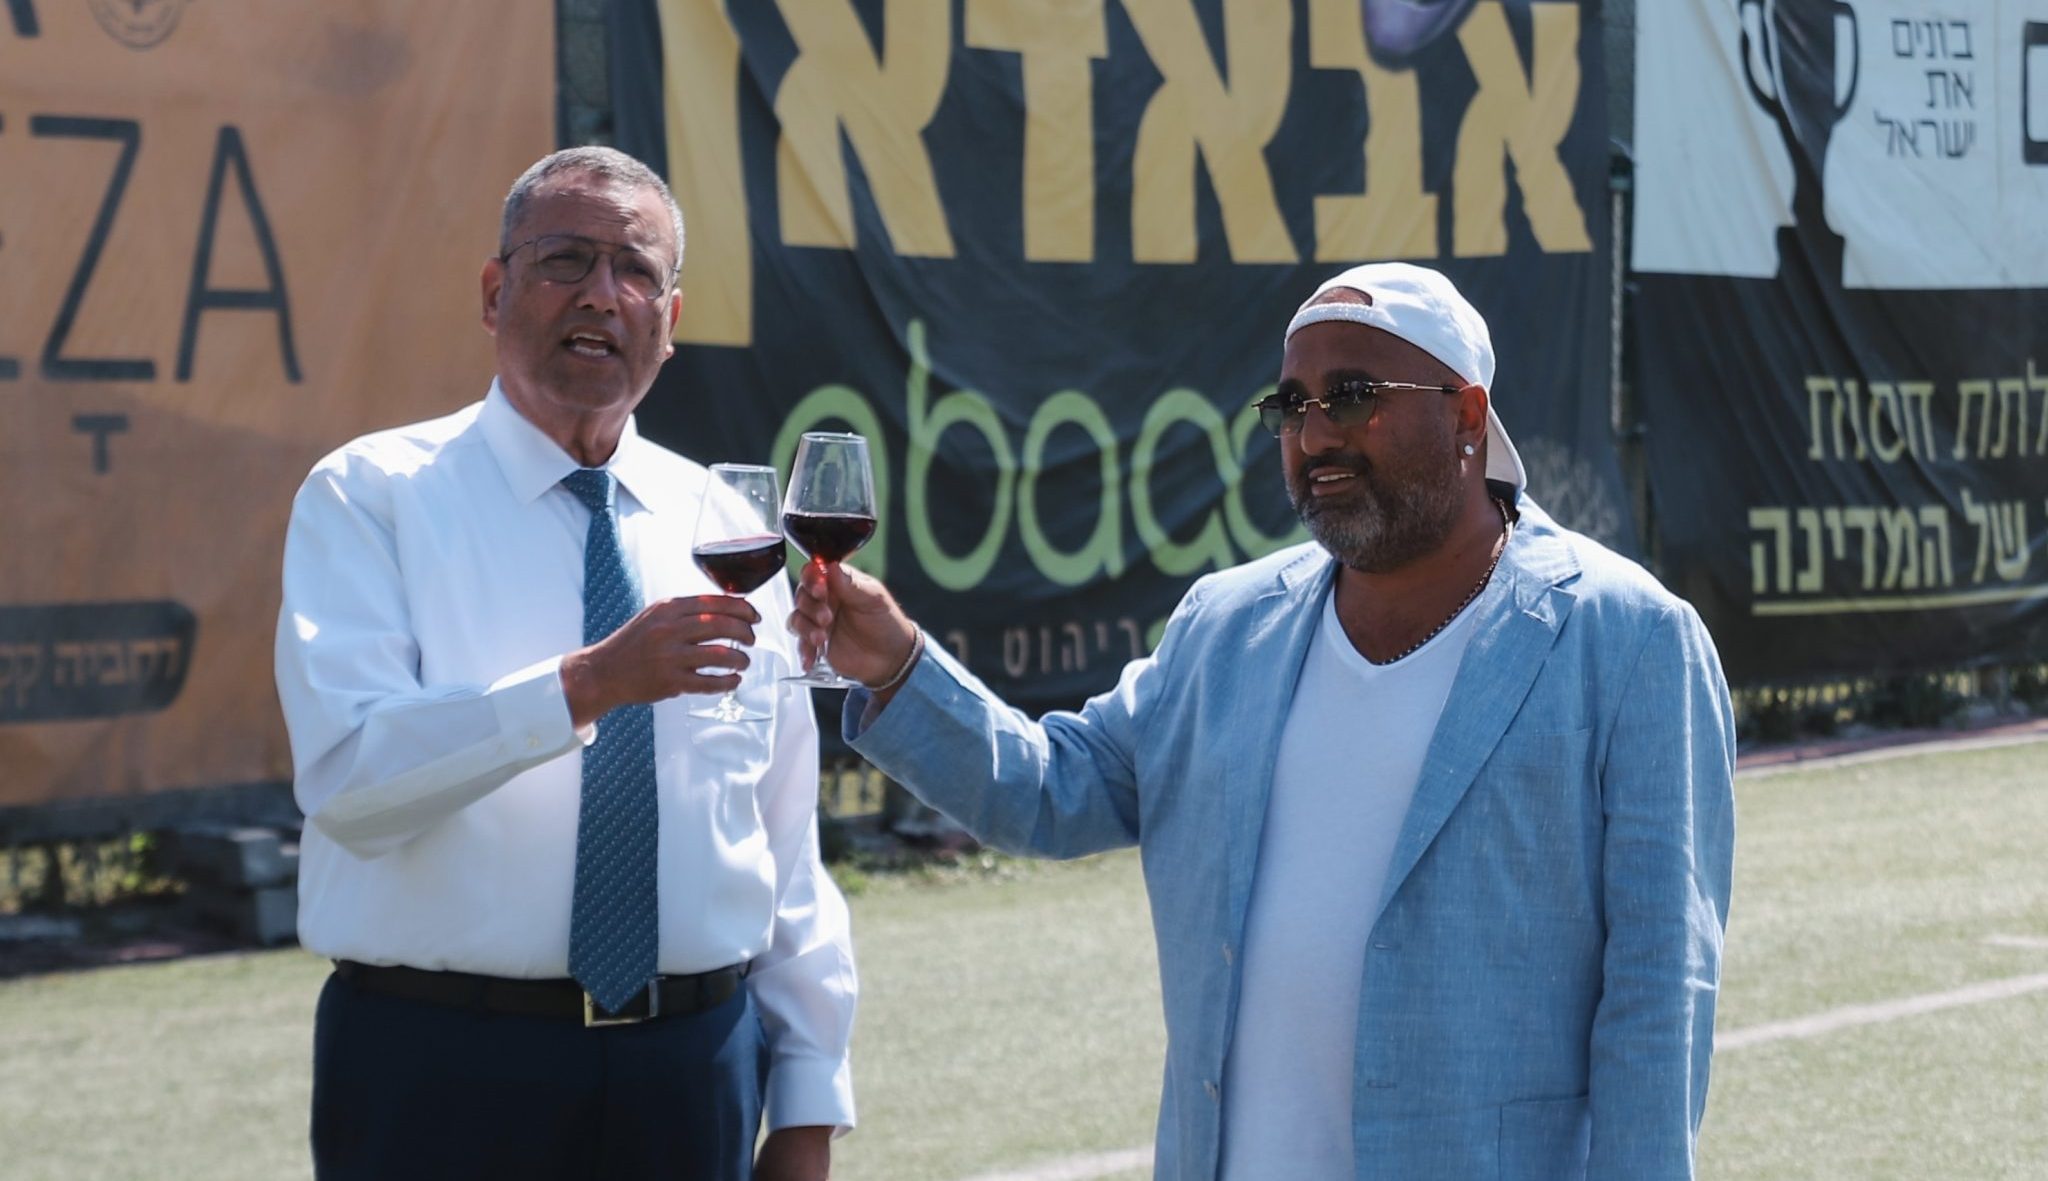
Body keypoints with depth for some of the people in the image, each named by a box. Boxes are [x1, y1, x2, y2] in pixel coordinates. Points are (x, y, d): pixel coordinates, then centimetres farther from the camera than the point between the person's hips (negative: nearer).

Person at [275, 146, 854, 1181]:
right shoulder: (370, 498, -4)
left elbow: (788, 845, 11)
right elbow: (348, 775, -20)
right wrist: (586, 686, -30)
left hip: (692, 1071, 4)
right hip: (445, 1074, -4)